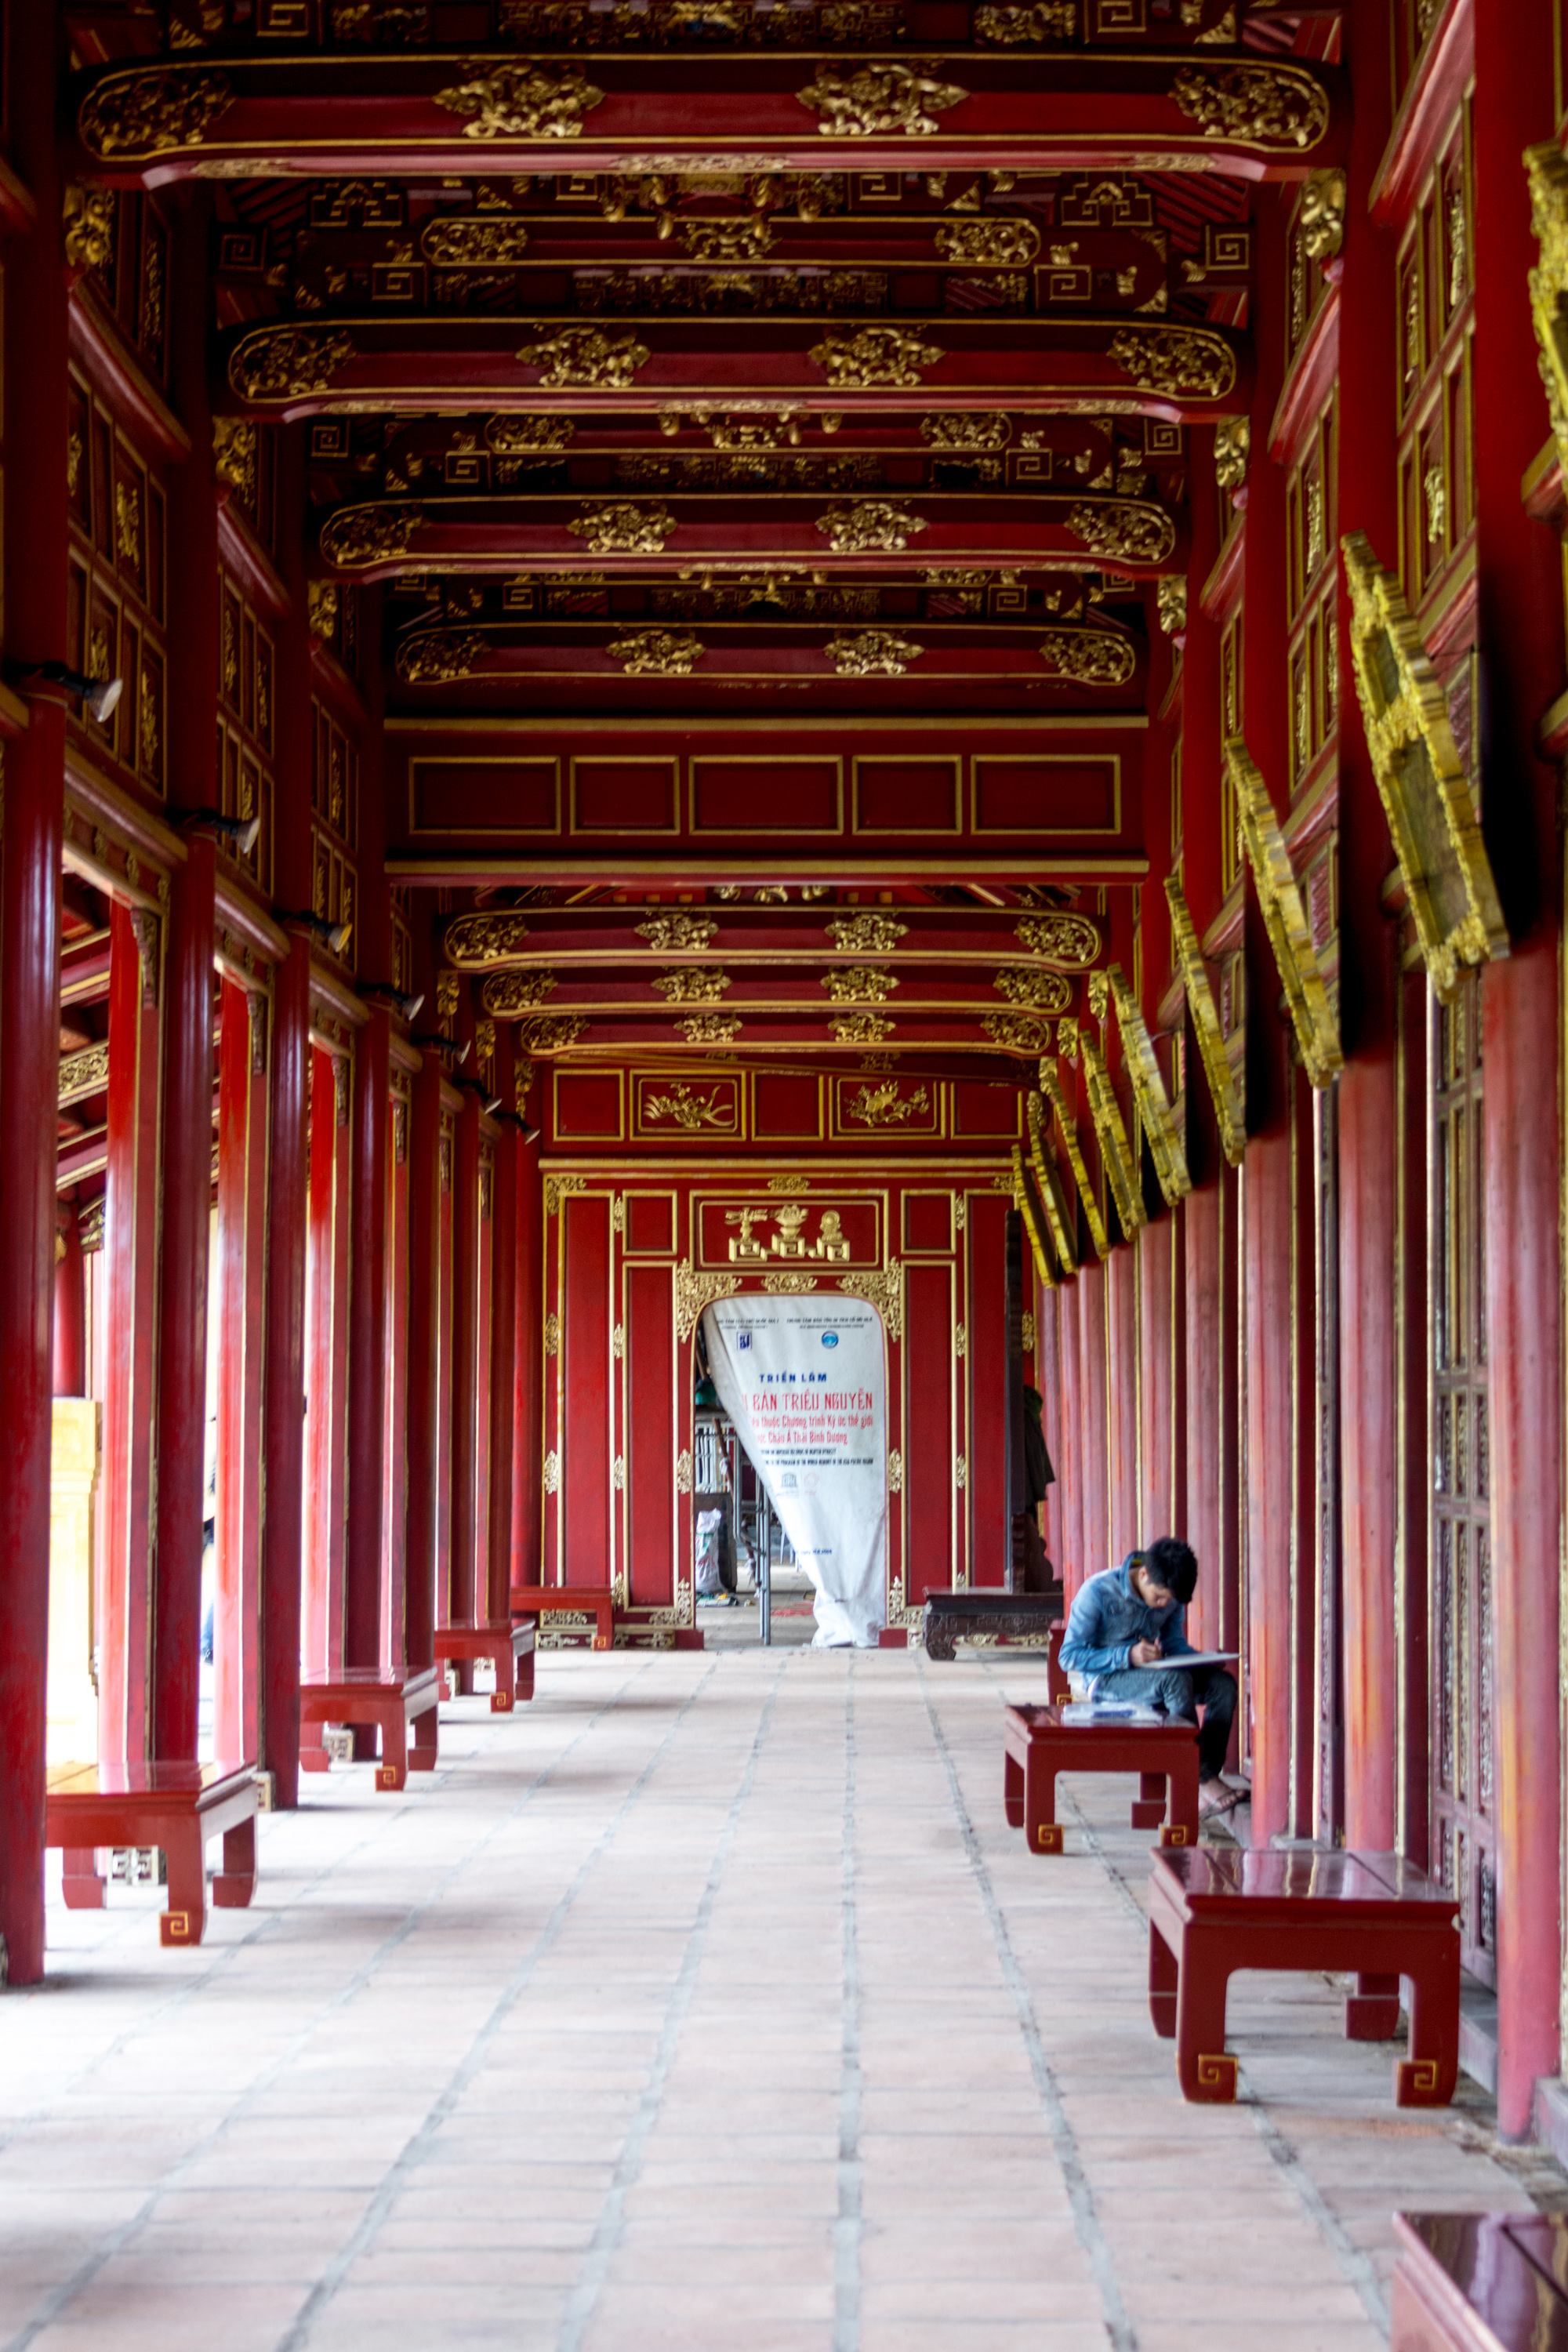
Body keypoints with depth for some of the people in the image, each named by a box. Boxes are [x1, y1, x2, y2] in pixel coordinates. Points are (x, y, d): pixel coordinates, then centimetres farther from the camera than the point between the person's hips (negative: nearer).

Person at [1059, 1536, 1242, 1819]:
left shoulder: (1171, 1597, 1)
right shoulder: (1098, 1592, -17)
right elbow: (1070, 1656, -17)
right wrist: (1128, 1656, -29)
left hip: (1150, 1672, 6)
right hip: (1107, 1679, -6)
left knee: (1223, 1684, -18)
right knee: (1176, 1680, -34)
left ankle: (1206, 1778, -20)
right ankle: (1202, 1779, -26)